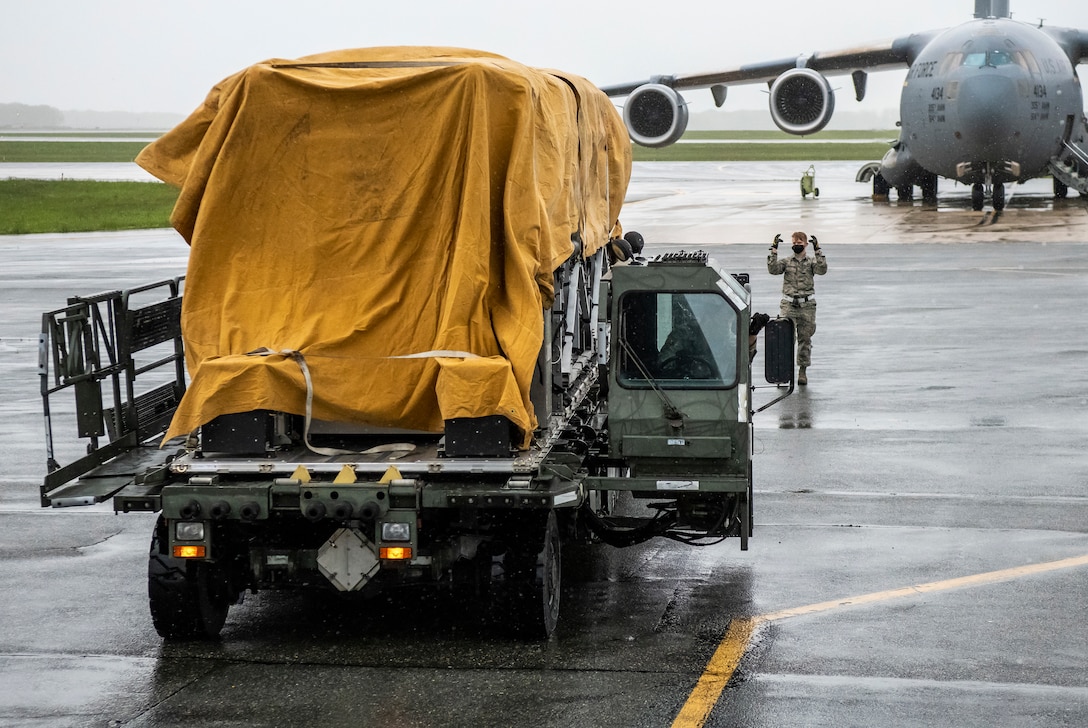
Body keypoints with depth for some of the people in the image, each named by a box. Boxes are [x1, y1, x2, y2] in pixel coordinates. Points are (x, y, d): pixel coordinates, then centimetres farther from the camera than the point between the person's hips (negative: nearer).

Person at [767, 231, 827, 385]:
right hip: (789, 304, 0)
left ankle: (803, 371, 12)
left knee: (805, 339, 4)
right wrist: (774, 251, -13)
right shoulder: (786, 262, 8)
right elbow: (773, 270, -9)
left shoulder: (811, 262, 7)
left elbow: (822, 270, -11)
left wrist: (818, 251, -15)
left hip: (807, 305, 0)